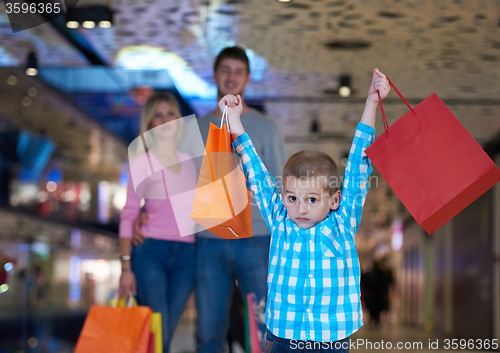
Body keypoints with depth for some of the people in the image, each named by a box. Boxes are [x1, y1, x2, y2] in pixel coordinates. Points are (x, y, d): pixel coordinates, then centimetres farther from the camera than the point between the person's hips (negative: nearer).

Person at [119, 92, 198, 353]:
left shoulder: (191, 161, 13)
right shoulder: (142, 163, 2)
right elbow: (128, 216, -1)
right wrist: (126, 267, -7)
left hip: (186, 255, 4)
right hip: (150, 252, -4)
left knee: (166, 331, 5)